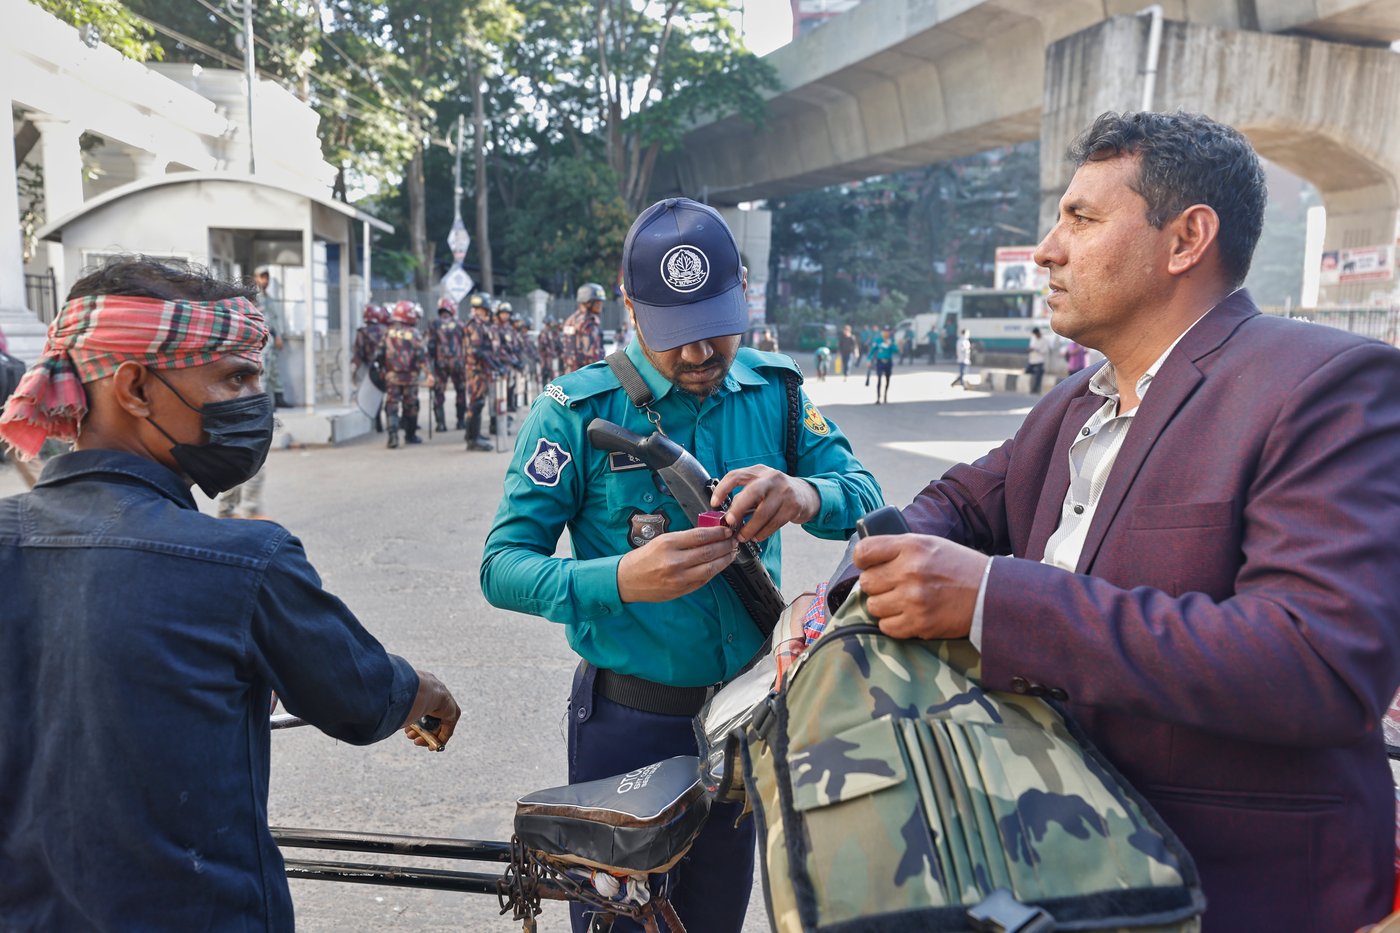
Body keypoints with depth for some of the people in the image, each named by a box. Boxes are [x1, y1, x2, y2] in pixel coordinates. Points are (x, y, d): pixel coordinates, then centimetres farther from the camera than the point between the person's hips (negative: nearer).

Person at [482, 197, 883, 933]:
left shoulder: (774, 391, -3)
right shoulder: (577, 409, -14)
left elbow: (865, 498, -6)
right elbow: (503, 567, -17)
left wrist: (807, 495, -30)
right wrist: (620, 580, -36)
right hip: (628, 721, -3)